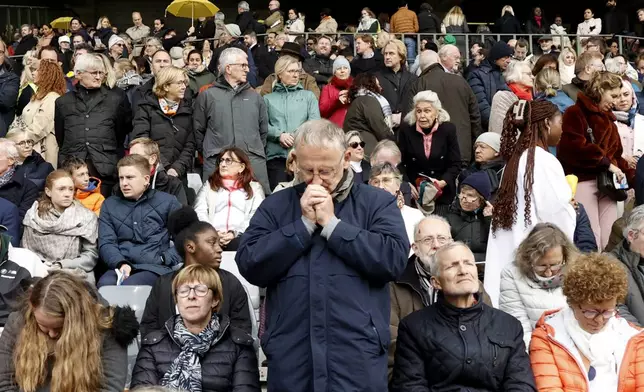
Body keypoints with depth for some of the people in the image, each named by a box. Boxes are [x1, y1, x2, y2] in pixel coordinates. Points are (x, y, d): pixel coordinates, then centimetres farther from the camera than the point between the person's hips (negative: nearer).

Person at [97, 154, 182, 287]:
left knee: (129, 286, -35)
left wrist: (165, 259, -6)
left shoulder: (167, 201, 11)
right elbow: (106, 243, 8)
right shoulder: (109, 204, 18)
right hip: (120, 268, 2)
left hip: (154, 268, -2)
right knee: (104, 285, -33)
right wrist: (121, 263, -11)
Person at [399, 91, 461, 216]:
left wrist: (443, 182, -17)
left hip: (443, 193, 0)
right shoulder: (406, 130, -5)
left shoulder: (448, 129, -6)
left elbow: (455, 164, -2)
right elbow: (400, 163, 0)